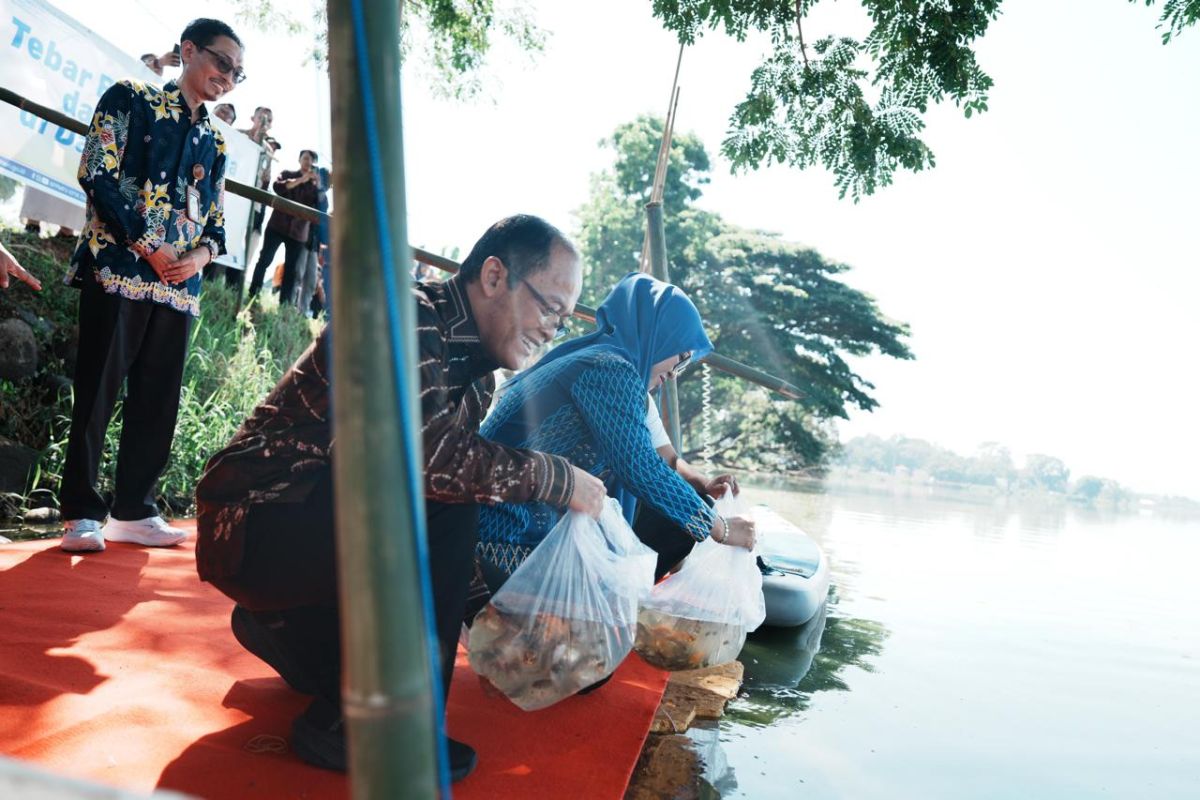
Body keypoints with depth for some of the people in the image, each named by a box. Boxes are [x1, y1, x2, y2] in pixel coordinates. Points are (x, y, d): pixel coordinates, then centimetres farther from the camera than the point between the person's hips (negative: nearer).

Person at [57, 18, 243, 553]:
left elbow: (217, 221, 18)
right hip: (120, 267, -5)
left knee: (158, 401, 5)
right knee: (97, 392, -4)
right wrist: (147, 246, -12)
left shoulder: (214, 143, 20)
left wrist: (202, 254, -4)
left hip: (180, 284, 6)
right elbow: (97, 174, -6)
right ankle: (81, 513, 5)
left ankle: (133, 511, 14)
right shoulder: (130, 99, 5)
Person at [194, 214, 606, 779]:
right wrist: (559, 479, -23)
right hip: (253, 523, -9)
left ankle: (285, 626, 20)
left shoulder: (474, 366, 8)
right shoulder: (408, 317, -20)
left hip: (319, 520, 9)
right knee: (447, 507, -27)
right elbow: (434, 456, -33)